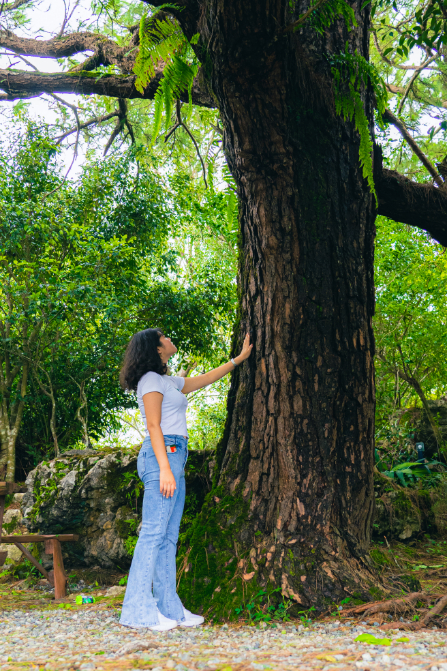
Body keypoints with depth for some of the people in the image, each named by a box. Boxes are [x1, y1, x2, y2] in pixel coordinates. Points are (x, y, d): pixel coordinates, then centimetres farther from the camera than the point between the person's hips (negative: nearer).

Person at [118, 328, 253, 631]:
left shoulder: (169, 382, 22)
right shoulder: (151, 380, -5)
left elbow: (204, 379, 34)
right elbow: (153, 426, -13)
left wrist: (240, 358, 40)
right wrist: (165, 469, -20)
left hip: (174, 458, 10)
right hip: (162, 455, -10)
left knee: (169, 537, 6)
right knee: (153, 532, -11)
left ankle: (169, 608, 8)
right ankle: (138, 611, -11)